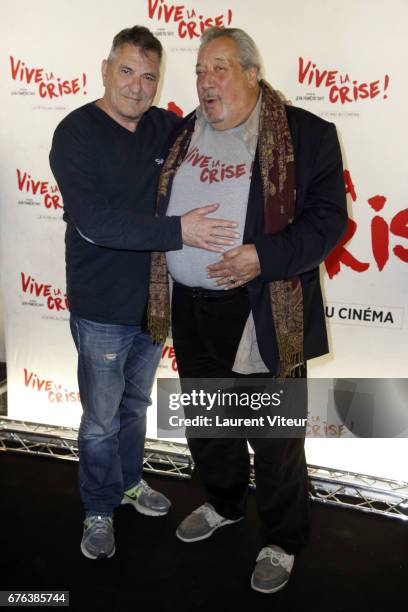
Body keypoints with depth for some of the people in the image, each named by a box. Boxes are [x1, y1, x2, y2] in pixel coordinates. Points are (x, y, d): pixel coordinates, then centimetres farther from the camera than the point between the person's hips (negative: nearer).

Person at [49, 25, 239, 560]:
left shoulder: (169, 128, 1)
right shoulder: (77, 133, -16)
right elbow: (94, 221, -27)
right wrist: (178, 231, -32)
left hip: (154, 299, 5)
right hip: (102, 310, -5)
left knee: (136, 403, 23)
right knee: (102, 420, 10)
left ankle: (130, 480, 46)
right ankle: (100, 510, 32)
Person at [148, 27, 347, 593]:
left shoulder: (305, 135, -8)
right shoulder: (182, 135, 9)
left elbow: (329, 217, -12)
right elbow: (156, 211, 20)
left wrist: (264, 257, -24)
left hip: (265, 314, -5)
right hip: (191, 308, 6)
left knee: (275, 435, 8)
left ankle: (283, 542, 32)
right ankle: (223, 503, 49)